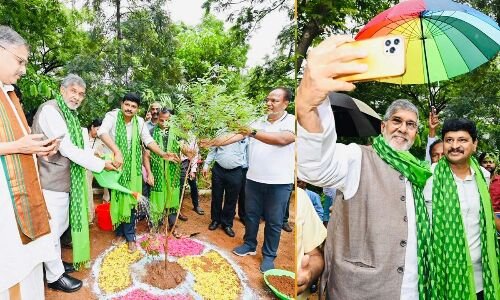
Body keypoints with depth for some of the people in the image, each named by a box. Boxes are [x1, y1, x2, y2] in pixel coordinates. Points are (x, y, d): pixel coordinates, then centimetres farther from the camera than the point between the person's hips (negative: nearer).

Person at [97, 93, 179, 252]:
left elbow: (148, 140, -6)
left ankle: (130, 236, 19)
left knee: (130, 201, 6)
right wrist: (117, 152, -45)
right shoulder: (112, 116, -13)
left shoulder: (139, 121, -2)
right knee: (116, 200, 11)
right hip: (114, 165, -1)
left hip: (132, 168, 2)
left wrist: (163, 154, -22)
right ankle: (120, 232, 30)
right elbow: (102, 132, -31)